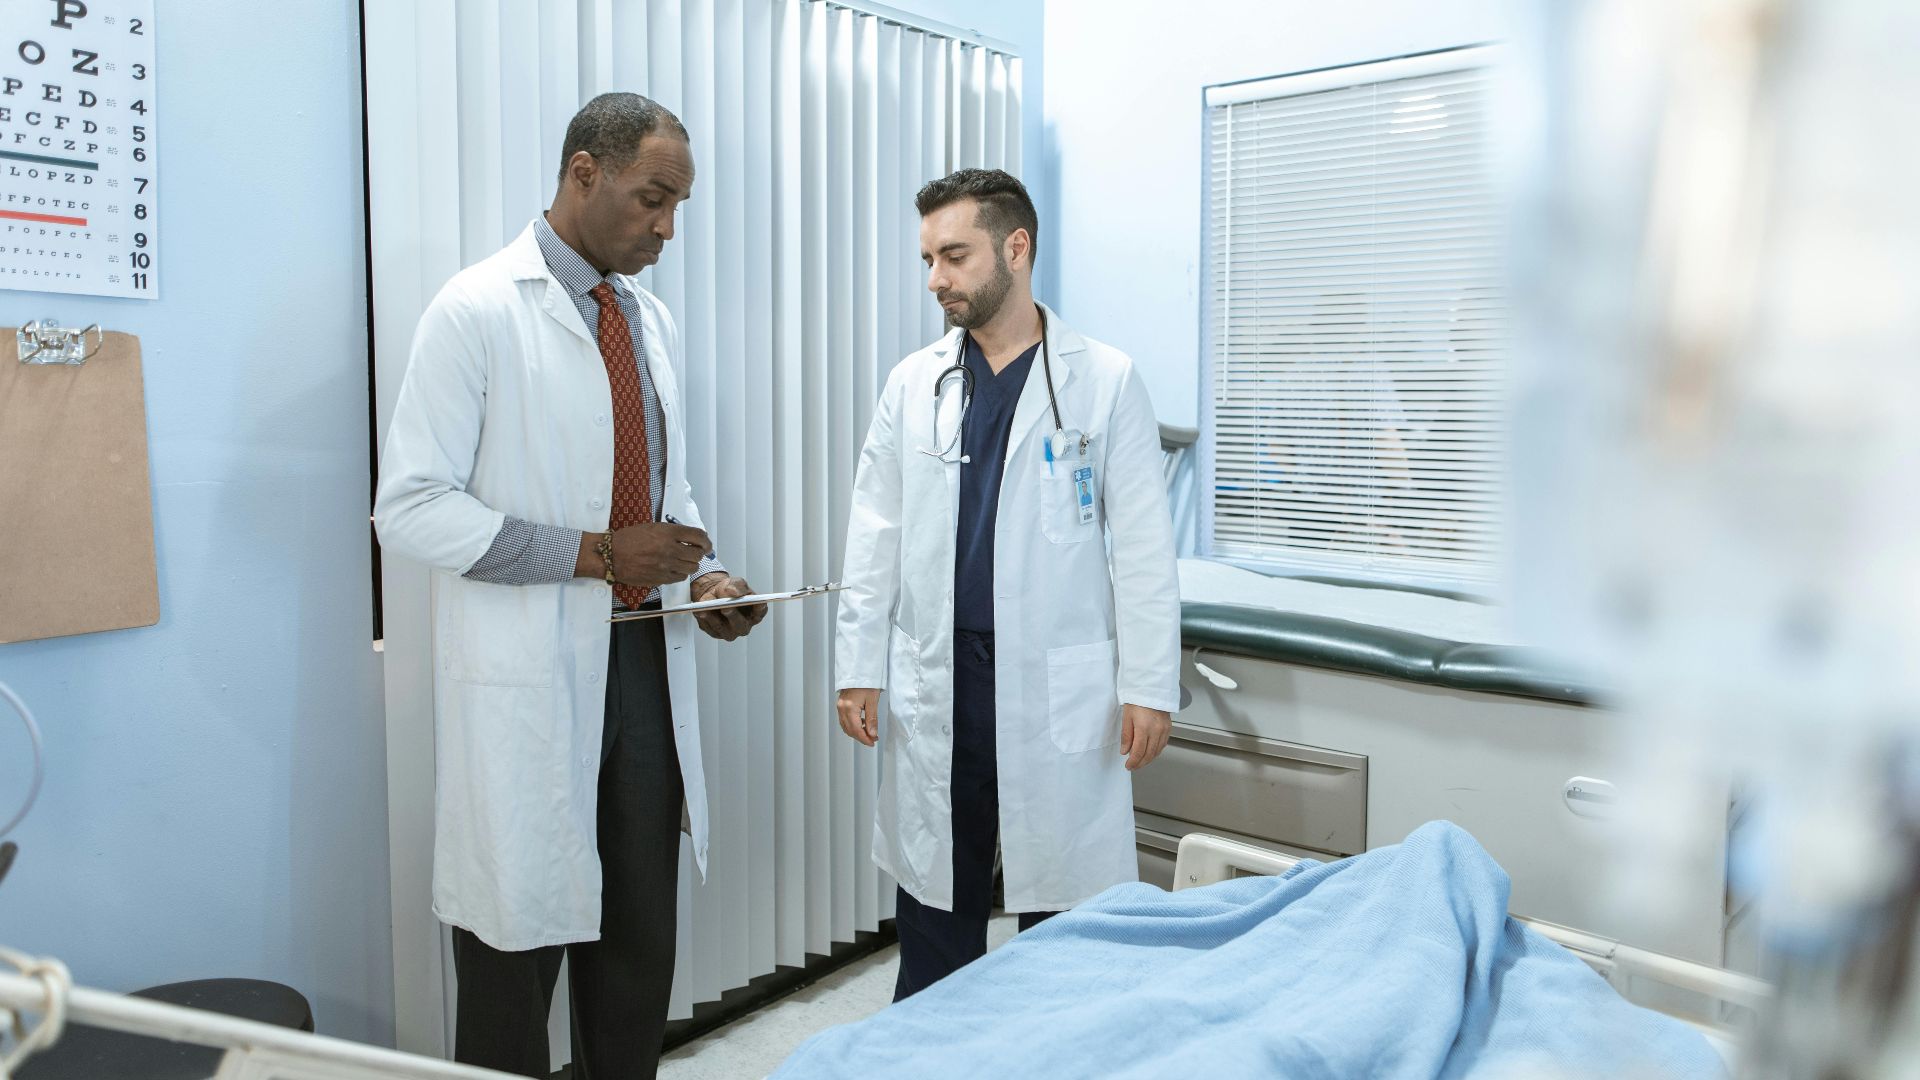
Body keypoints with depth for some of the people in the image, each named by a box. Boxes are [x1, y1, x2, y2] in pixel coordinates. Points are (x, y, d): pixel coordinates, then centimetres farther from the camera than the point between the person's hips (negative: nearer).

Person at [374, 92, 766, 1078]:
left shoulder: (650, 320, 12)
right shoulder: (476, 311, -9)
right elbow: (408, 509, -14)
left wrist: (701, 573, 0)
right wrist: (595, 554, -20)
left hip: (644, 662, 7)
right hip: (530, 678, -6)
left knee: (639, 939, 15)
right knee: (518, 944, 7)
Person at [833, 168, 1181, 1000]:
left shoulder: (1105, 382, -1)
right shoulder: (912, 384, 8)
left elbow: (1143, 548, -3)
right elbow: (876, 537, 8)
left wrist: (1149, 686, -6)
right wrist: (857, 666, 4)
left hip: (1059, 687, -2)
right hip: (935, 684, 3)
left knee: (1062, 914, 6)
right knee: (935, 911, 11)